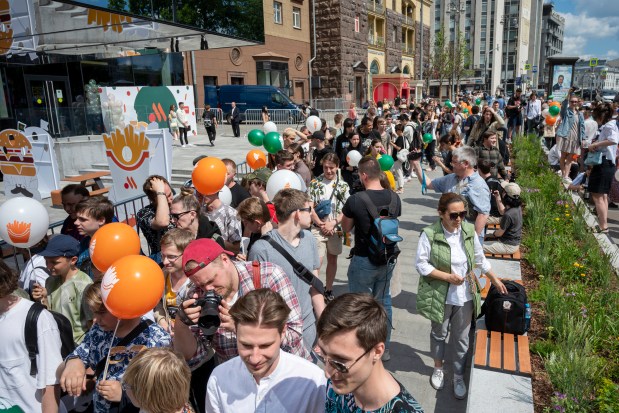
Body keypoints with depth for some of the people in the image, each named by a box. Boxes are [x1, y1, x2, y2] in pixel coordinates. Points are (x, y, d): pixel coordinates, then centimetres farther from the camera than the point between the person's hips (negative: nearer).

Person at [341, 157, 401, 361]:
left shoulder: (355, 200, -21)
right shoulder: (394, 198, -6)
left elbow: (346, 228, -5)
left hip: (364, 260, -5)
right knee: (383, 300, 20)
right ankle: (384, 348, 34)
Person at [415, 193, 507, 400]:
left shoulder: (469, 231, -7)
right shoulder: (429, 234, -20)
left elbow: (480, 259, 6)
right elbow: (421, 264, -16)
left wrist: (496, 280, 11)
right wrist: (448, 277, -20)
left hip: (464, 296, 3)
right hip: (440, 295, -2)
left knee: (461, 338, 14)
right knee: (439, 333, 19)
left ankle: (458, 376, 34)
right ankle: (438, 368, 43)